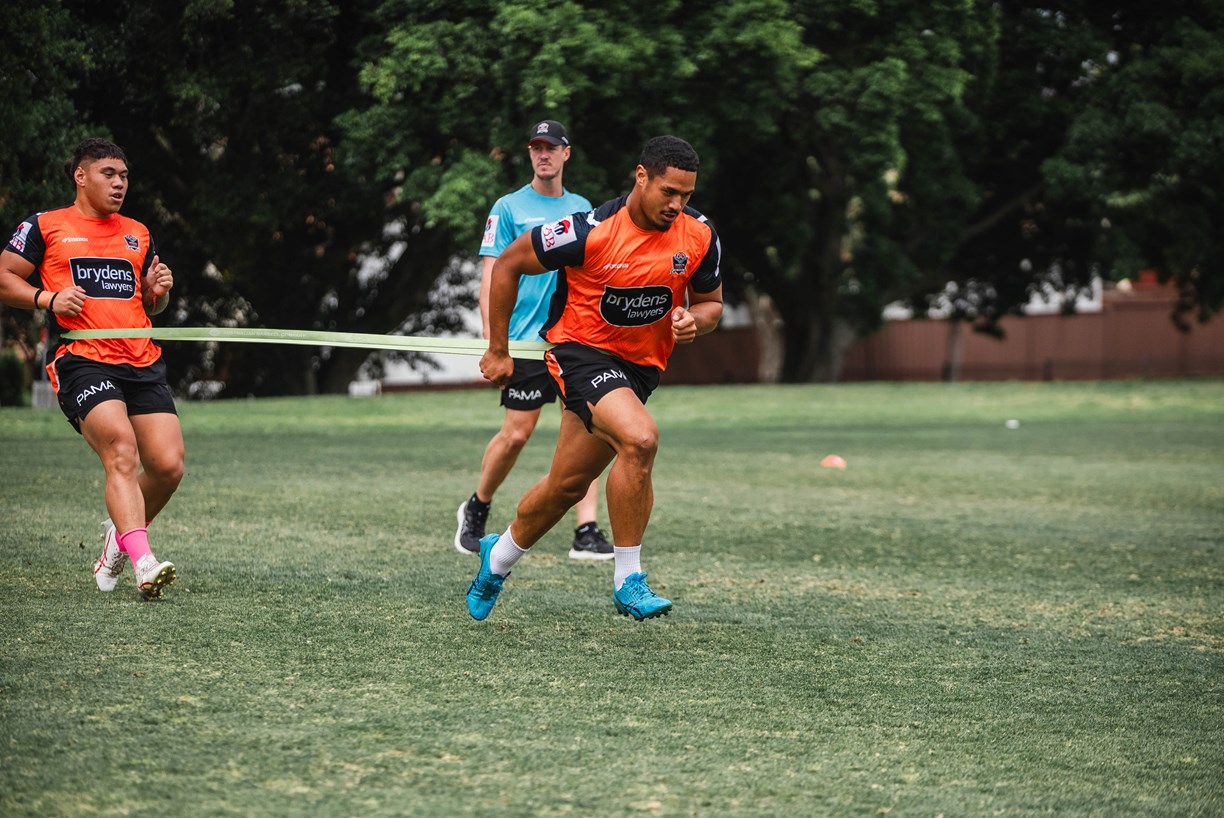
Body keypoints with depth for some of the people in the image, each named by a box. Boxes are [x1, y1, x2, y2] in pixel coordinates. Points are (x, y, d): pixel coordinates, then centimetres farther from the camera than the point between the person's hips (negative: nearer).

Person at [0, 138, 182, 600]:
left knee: (168, 466, -7)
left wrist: (158, 291, 6)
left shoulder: (137, 233, 22)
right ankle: (143, 562, -33)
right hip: (80, 359, -5)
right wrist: (47, 298, -10)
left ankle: (120, 534, 22)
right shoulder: (45, 227, 8)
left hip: (142, 362, 5)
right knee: (122, 451, -26)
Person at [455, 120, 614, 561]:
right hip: (526, 341, -4)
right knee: (516, 434, -2)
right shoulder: (508, 208, 0)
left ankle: (587, 533, -10)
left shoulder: (581, 207, 13)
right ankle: (476, 509, 23)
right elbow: (491, 277, -4)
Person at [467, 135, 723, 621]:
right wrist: (498, 350, -3)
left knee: (567, 485, 14)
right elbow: (508, 264, -8)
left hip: (641, 366, 6)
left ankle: (500, 555, 43)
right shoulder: (592, 231, -20)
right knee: (639, 439, -31)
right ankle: (628, 582, -21)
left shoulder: (698, 236, -6)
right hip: (583, 354, -6)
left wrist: (694, 320, -15)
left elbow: (711, 303, 10)